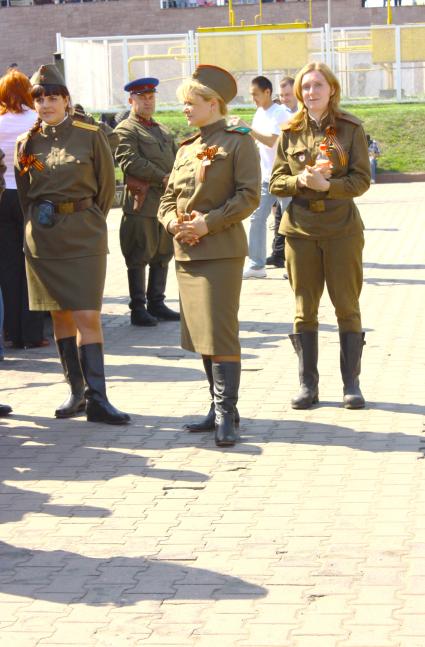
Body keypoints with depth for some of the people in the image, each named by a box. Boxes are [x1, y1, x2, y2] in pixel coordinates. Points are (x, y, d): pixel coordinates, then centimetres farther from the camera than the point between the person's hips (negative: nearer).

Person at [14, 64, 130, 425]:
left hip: (83, 236, -3)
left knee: (87, 316, -9)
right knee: (60, 315, 7)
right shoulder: (27, 143, 6)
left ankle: (97, 398, -9)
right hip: (43, 238, 3)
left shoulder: (90, 135, -2)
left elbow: (106, 186, 5)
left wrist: (87, 222, 9)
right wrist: (36, 224, 11)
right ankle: (77, 391, 15)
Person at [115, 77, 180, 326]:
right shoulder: (125, 130, -3)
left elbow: (177, 158, 17)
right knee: (139, 258, -3)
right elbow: (130, 162, -15)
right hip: (142, 203, -7)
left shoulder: (164, 131, 22)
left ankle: (156, 304, 18)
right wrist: (163, 178, -16)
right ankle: (138, 309, 1)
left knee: (163, 255, 10)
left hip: (167, 202, 7)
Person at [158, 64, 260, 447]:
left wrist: (208, 223, -17)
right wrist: (174, 223, -3)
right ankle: (220, 409, 18)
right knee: (199, 333, 9)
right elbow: (168, 198, 19)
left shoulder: (238, 142, -3)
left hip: (222, 250, -7)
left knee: (220, 332, -11)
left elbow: (249, 196, -10)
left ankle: (225, 414, -8)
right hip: (186, 251, 7)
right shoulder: (186, 149, 18)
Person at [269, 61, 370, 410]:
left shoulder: (351, 128, -1)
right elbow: (276, 182, 5)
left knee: (347, 306, 2)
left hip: (342, 228, -2)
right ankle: (308, 384, 14)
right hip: (300, 229, 2)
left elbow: (362, 179, -6)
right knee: (305, 309, 6)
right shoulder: (290, 132, 6)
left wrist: (327, 185, -20)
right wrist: (300, 181, -15)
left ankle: (351, 383, 10)